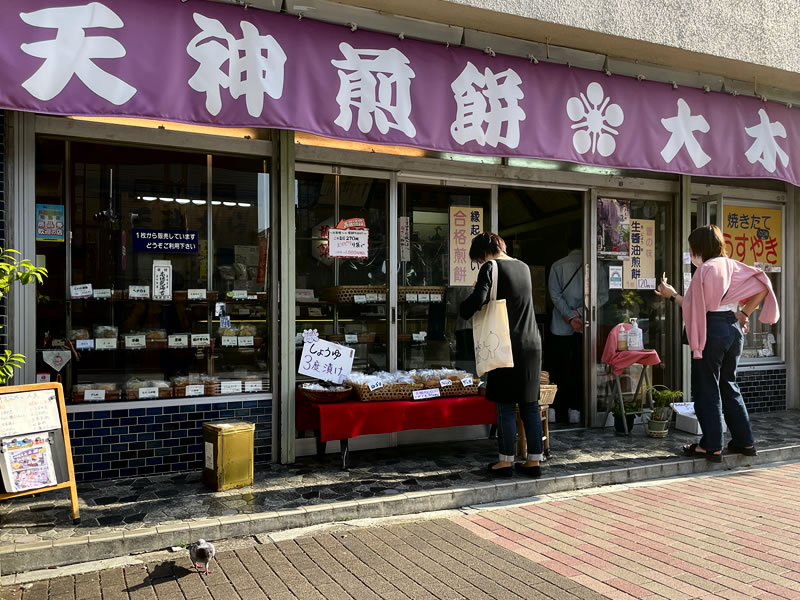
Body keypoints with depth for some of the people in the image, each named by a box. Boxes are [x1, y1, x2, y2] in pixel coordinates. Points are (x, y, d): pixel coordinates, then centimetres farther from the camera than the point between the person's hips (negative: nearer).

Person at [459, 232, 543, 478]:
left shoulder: (491, 267, -8)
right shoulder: (523, 267, 13)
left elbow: (478, 300, -21)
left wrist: (464, 310, -2)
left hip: (506, 346, -6)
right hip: (532, 345, 6)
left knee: (506, 406, 2)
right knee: (530, 405, 10)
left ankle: (506, 462, 8)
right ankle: (534, 461, 15)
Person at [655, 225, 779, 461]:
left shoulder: (705, 269, -11)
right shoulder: (732, 266, 10)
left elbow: (694, 307, -13)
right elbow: (762, 286, 7)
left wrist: (672, 295, 0)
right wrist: (744, 313, 7)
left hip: (712, 330, -8)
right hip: (734, 328, 8)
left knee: (706, 388, 1)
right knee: (728, 385, 17)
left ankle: (711, 446, 4)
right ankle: (744, 441, 21)